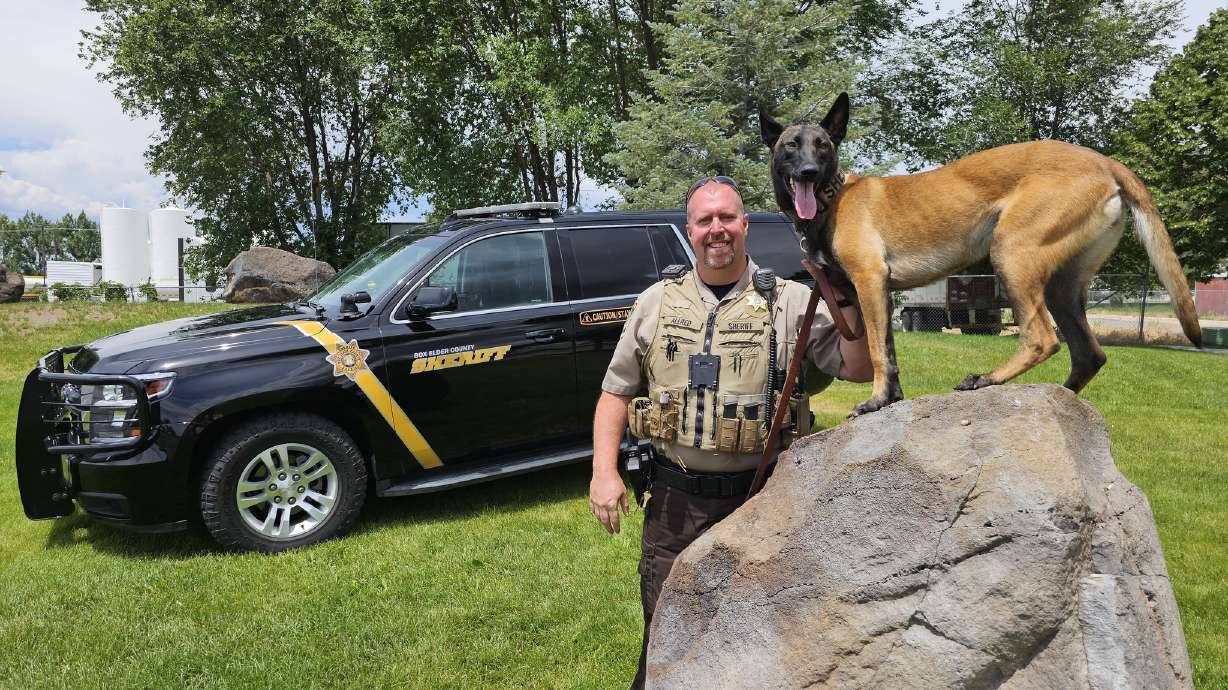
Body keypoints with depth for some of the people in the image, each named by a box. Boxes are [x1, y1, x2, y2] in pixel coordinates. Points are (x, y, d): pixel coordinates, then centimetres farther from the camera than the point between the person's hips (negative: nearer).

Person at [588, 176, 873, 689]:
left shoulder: (791, 302, -2)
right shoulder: (656, 303, 5)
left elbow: (860, 369, -6)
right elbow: (616, 391, 8)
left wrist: (842, 296, -20)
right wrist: (604, 472, -2)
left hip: (761, 496, -1)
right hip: (675, 497, 2)